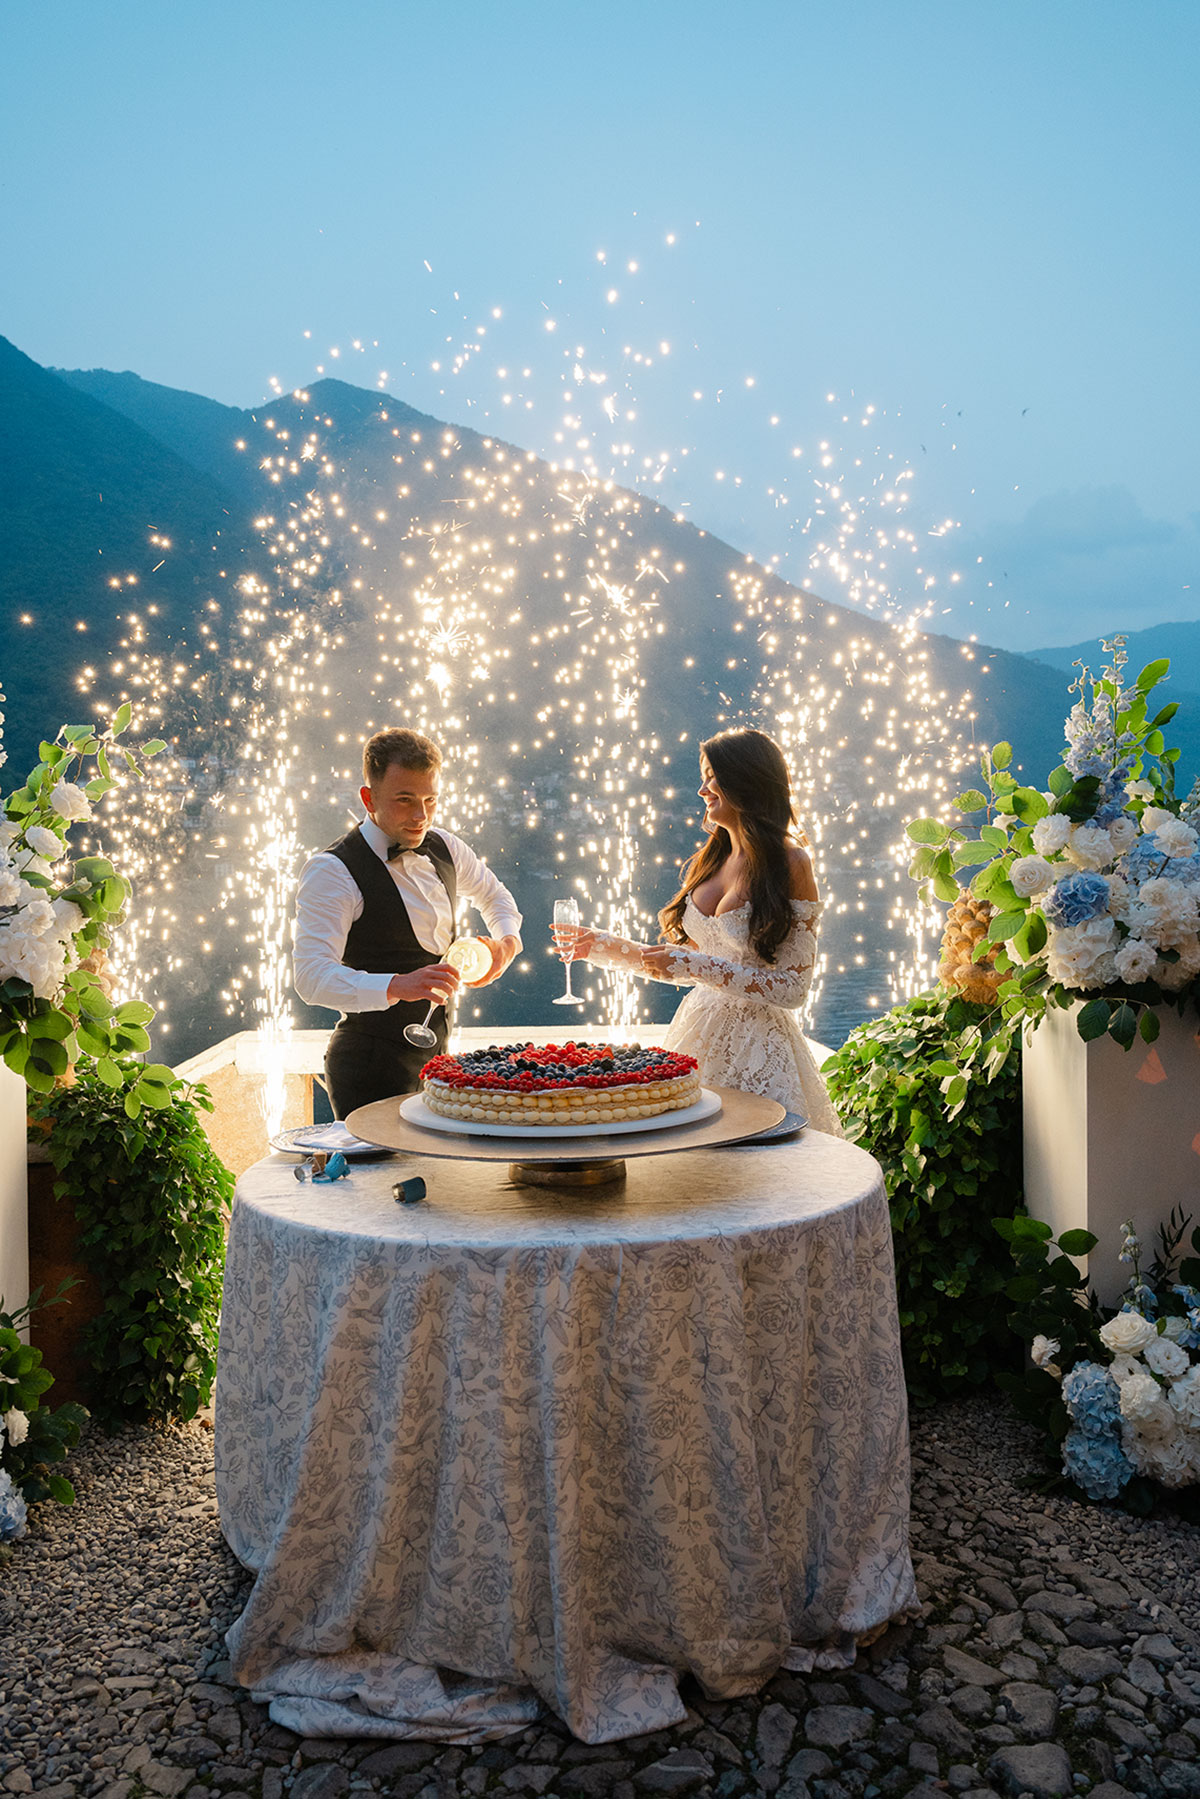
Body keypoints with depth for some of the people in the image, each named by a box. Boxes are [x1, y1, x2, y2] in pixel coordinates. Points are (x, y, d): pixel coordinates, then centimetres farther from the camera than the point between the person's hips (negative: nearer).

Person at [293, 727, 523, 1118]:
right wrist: (397, 986, -39)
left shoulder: (444, 849, 6)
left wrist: (507, 940, 6)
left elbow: (493, 895, 27)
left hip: (436, 1057, 7)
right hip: (371, 1068, -7)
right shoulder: (331, 872, -15)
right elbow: (311, 976, -25)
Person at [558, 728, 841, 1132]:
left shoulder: (790, 864, -10)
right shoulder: (714, 859, 9)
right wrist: (605, 947, 10)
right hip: (699, 1032, 6)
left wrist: (693, 964, -18)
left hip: (756, 1047, -6)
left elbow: (792, 989, -14)